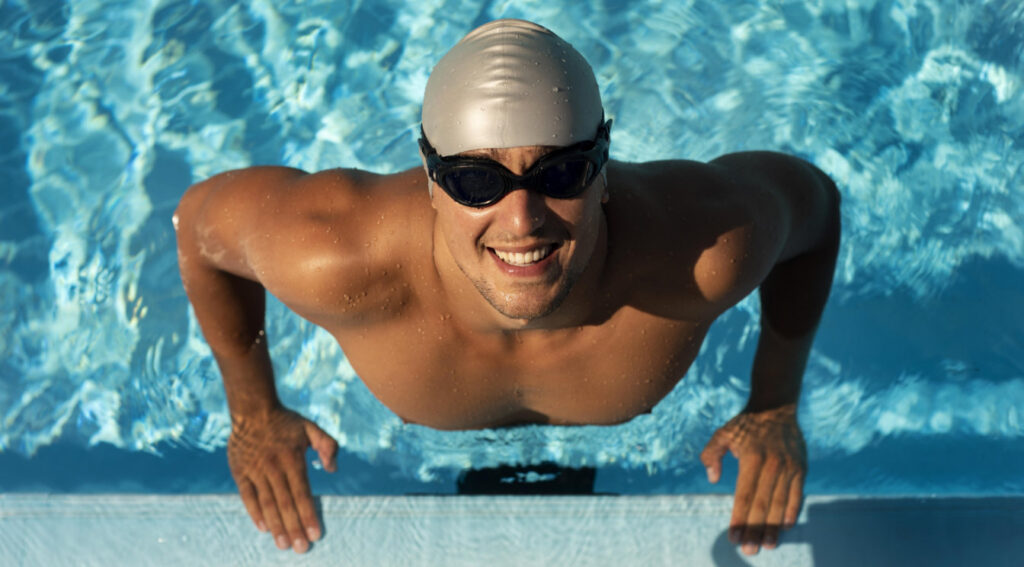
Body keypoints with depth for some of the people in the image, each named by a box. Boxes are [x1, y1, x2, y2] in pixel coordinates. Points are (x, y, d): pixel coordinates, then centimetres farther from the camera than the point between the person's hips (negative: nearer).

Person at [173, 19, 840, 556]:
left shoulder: (704, 251, -43)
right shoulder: (333, 262, -45)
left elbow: (815, 198, -20)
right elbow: (201, 216, -23)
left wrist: (776, 405, -19)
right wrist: (254, 410, -18)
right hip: (427, 450, 0)